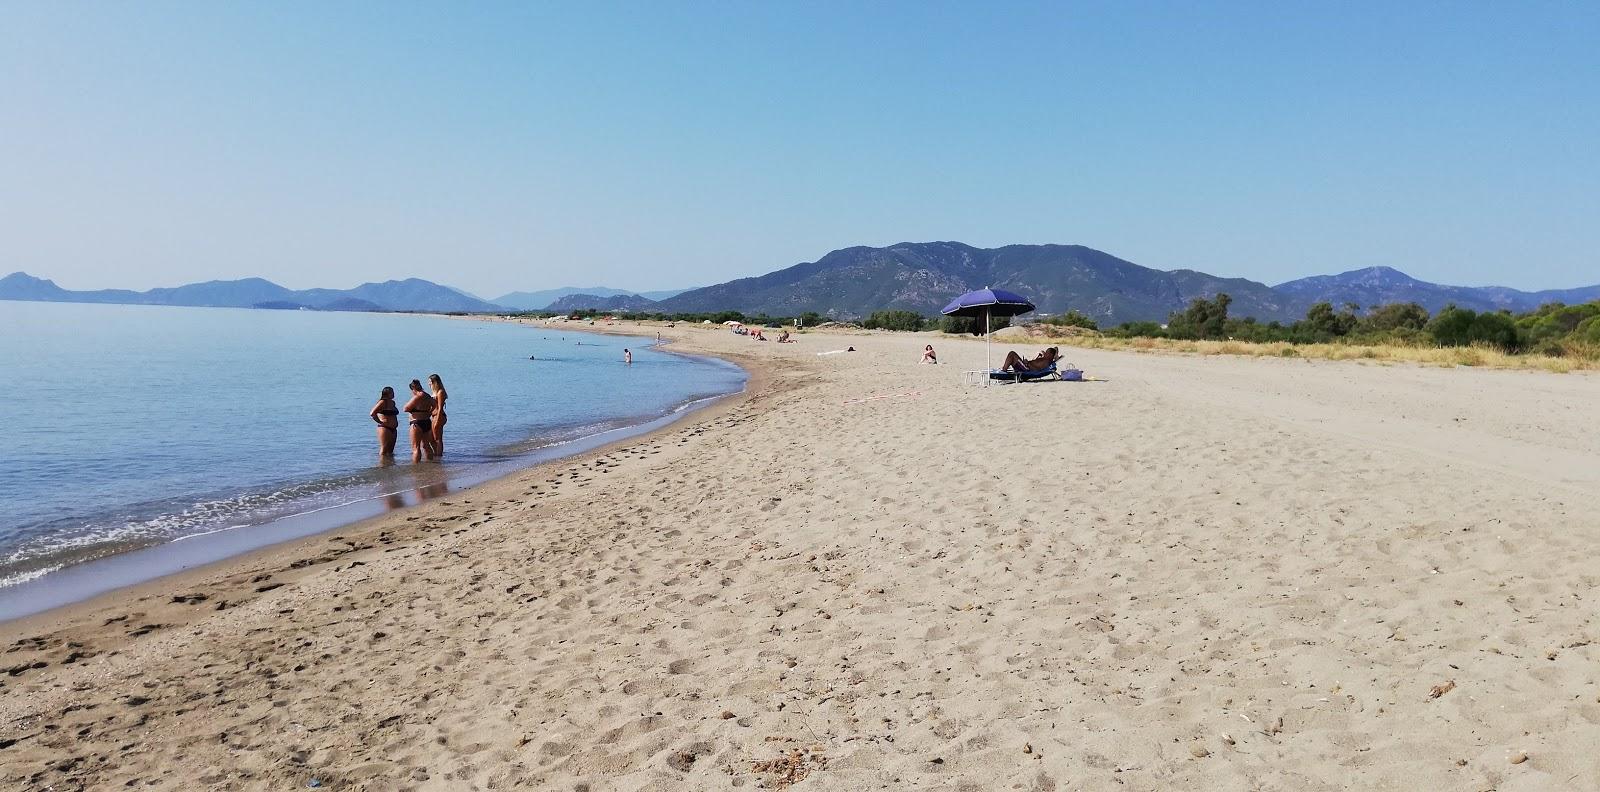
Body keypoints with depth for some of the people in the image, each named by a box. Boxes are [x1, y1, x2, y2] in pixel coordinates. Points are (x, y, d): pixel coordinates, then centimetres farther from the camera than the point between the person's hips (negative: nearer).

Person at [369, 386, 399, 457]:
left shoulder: (392, 402, 15)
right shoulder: (383, 402, -9)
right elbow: (372, 413, -18)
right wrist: (380, 422, -13)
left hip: (393, 429, 8)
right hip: (385, 428, -8)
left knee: (390, 450, 10)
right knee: (384, 449, -7)